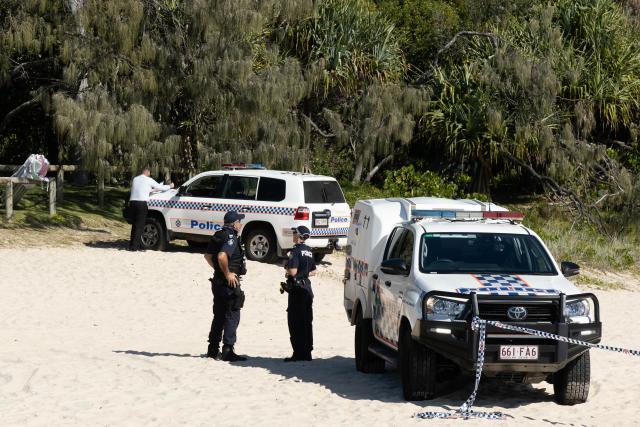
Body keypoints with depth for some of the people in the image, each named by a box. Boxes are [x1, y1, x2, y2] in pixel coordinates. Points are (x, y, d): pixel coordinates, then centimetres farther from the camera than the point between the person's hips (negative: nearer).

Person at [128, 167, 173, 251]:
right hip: (142, 202, -6)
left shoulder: (135, 179, 18)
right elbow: (161, 187, 11)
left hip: (132, 202, 6)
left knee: (134, 224, 13)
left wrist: (153, 190, 41)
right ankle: (135, 246, -8)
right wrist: (170, 186, 30)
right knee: (139, 225, -3)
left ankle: (131, 245, 12)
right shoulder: (148, 180, 2)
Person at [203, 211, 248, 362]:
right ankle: (228, 351, -5)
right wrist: (227, 273, -21)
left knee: (219, 316, 16)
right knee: (232, 316, -3)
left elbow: (208, 256, 18)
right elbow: (222, 256, -31)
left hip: (218, 281, 9)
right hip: (230, 282, -9)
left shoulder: (217, 236, 11)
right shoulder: (231, 238, -17)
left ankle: (213, 349, 20)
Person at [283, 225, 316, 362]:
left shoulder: (296, 251, -15)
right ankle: (307, 352, 14)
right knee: (307, 322, 11)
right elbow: (313, 271, 20)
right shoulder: (309, 251, 12)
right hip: (307, 288, 8)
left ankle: (299, 353, -7)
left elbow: (293, 271, -23)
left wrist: (287, 269, -4)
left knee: (295, 322, -5)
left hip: (297, 289, -8)